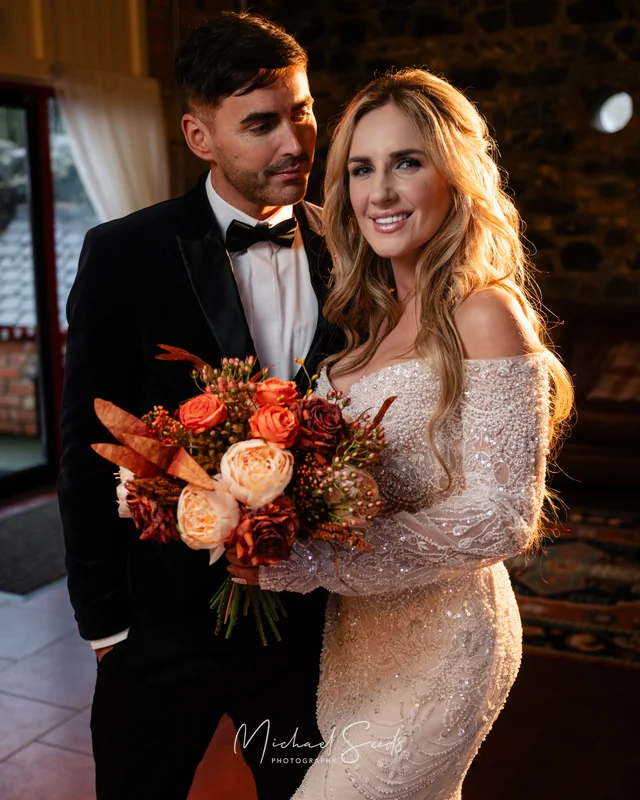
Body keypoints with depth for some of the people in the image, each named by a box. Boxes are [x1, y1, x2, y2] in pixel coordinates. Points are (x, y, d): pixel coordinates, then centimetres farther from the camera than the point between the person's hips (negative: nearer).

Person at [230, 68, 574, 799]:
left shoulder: (486, 315, -17)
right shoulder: (377, 314, 6)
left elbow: (499, 519, -22)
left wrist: (307, 562, -23)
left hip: (434, 652, -7)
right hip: (356, 638, 7)